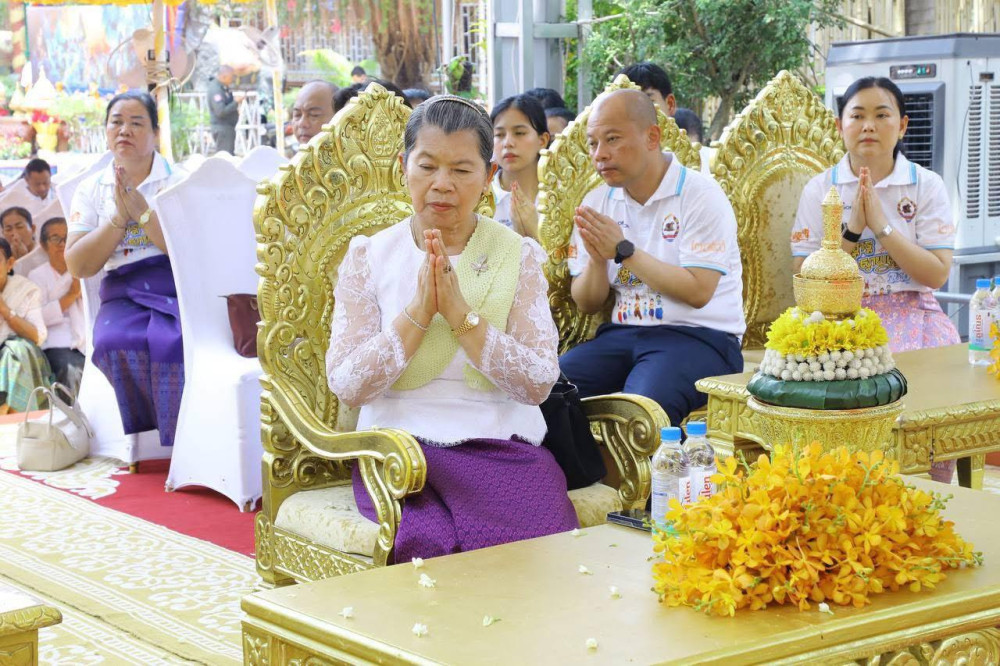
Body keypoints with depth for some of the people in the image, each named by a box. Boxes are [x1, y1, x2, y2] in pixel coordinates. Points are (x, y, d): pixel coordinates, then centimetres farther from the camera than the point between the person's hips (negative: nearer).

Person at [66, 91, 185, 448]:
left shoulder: (180, 182, 7)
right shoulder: (91, 190, 13)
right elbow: (78, 265, 2)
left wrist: (142, 212, -13)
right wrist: (119, 217, -7)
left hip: (179, 287, -2)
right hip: (124, 293, 2)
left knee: (171, 344, -35)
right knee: (115, 342, -33)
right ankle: (143, 440, -14)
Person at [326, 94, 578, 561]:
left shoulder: (519, 256, 8)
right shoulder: (368, 256, 8)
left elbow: (538, 384, -3)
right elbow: (346, 386, -2)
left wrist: (461, 313, -13)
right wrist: (418, 312, -11)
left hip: (504, 448, 1)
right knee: (428, 545, -32)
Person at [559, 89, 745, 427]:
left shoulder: (700, 195, -5)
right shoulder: (596, 203, 12)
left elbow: (698, 292, -15)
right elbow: (587, 304, 11)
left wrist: (624, 250, -15)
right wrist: (597, 259, -10)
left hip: (698, 335, -5)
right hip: (622, 333, 5)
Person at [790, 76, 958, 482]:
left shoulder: (926, 186, 6)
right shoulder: (820, 189, 7)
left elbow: (937, 274, -4)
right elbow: (803, 274, -1)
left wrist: (882, 225, -12)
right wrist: (852, 230, -11)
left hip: (911, 312, 1)